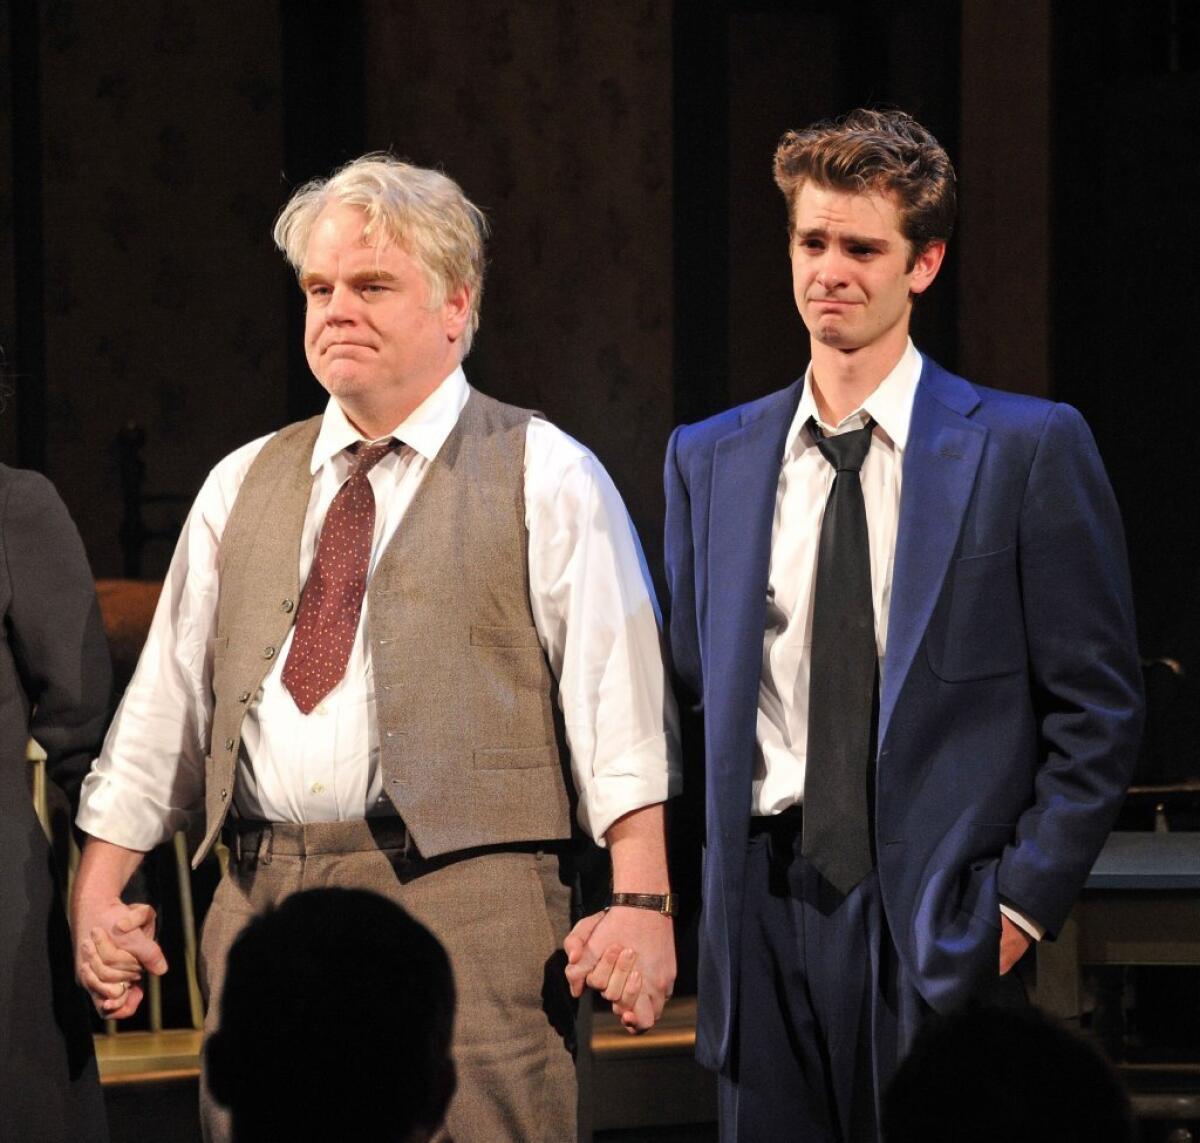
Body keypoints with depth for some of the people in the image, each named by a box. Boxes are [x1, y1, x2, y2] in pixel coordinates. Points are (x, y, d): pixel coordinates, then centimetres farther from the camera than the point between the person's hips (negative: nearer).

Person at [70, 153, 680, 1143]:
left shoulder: (546, 478, 4)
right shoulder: (242, 486, 19)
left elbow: (620, 704, -5)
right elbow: (165, 705, 20)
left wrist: (641, 903, -16)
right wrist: (99, 893, 11)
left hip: (469, 919, -4)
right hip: (261, 907, 4)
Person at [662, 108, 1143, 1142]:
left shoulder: (1029, 449, -1)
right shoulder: (708, 461, 12)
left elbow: (1099, 710, -1)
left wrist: (1023, 899, -7)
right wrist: (712, 885, 7)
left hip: (942, 922, -3)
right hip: (764, 904, 4)